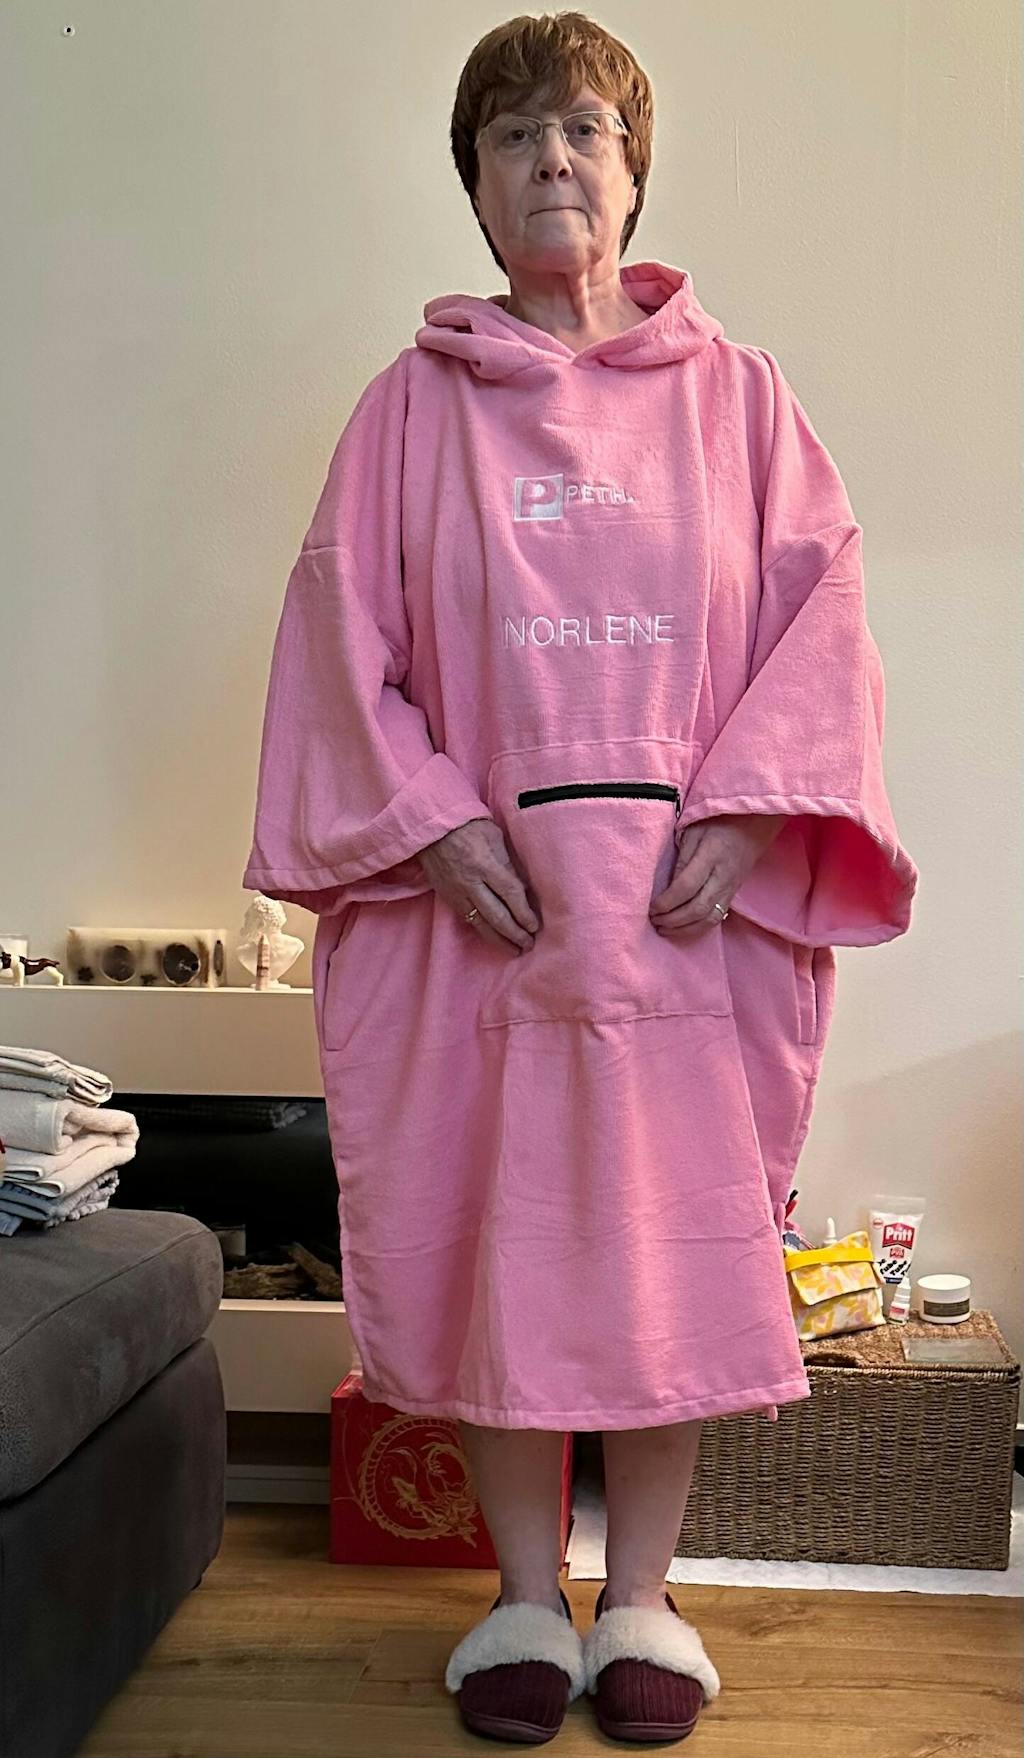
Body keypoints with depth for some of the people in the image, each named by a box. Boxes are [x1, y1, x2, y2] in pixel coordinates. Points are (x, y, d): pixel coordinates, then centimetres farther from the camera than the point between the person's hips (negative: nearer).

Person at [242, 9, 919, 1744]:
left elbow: (820, 603, 4)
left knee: (675, 1238, 4)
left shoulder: (734, 392, 10)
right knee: (491, 1233, 4)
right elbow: (341, 625, 4)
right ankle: (525, 1591, 23)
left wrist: (744, 809, -10)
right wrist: (434, 821, -9)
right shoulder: (412, 403, 9)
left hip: (687, 900, 0)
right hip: (478, 898, 0)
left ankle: (642, 1595, 22)